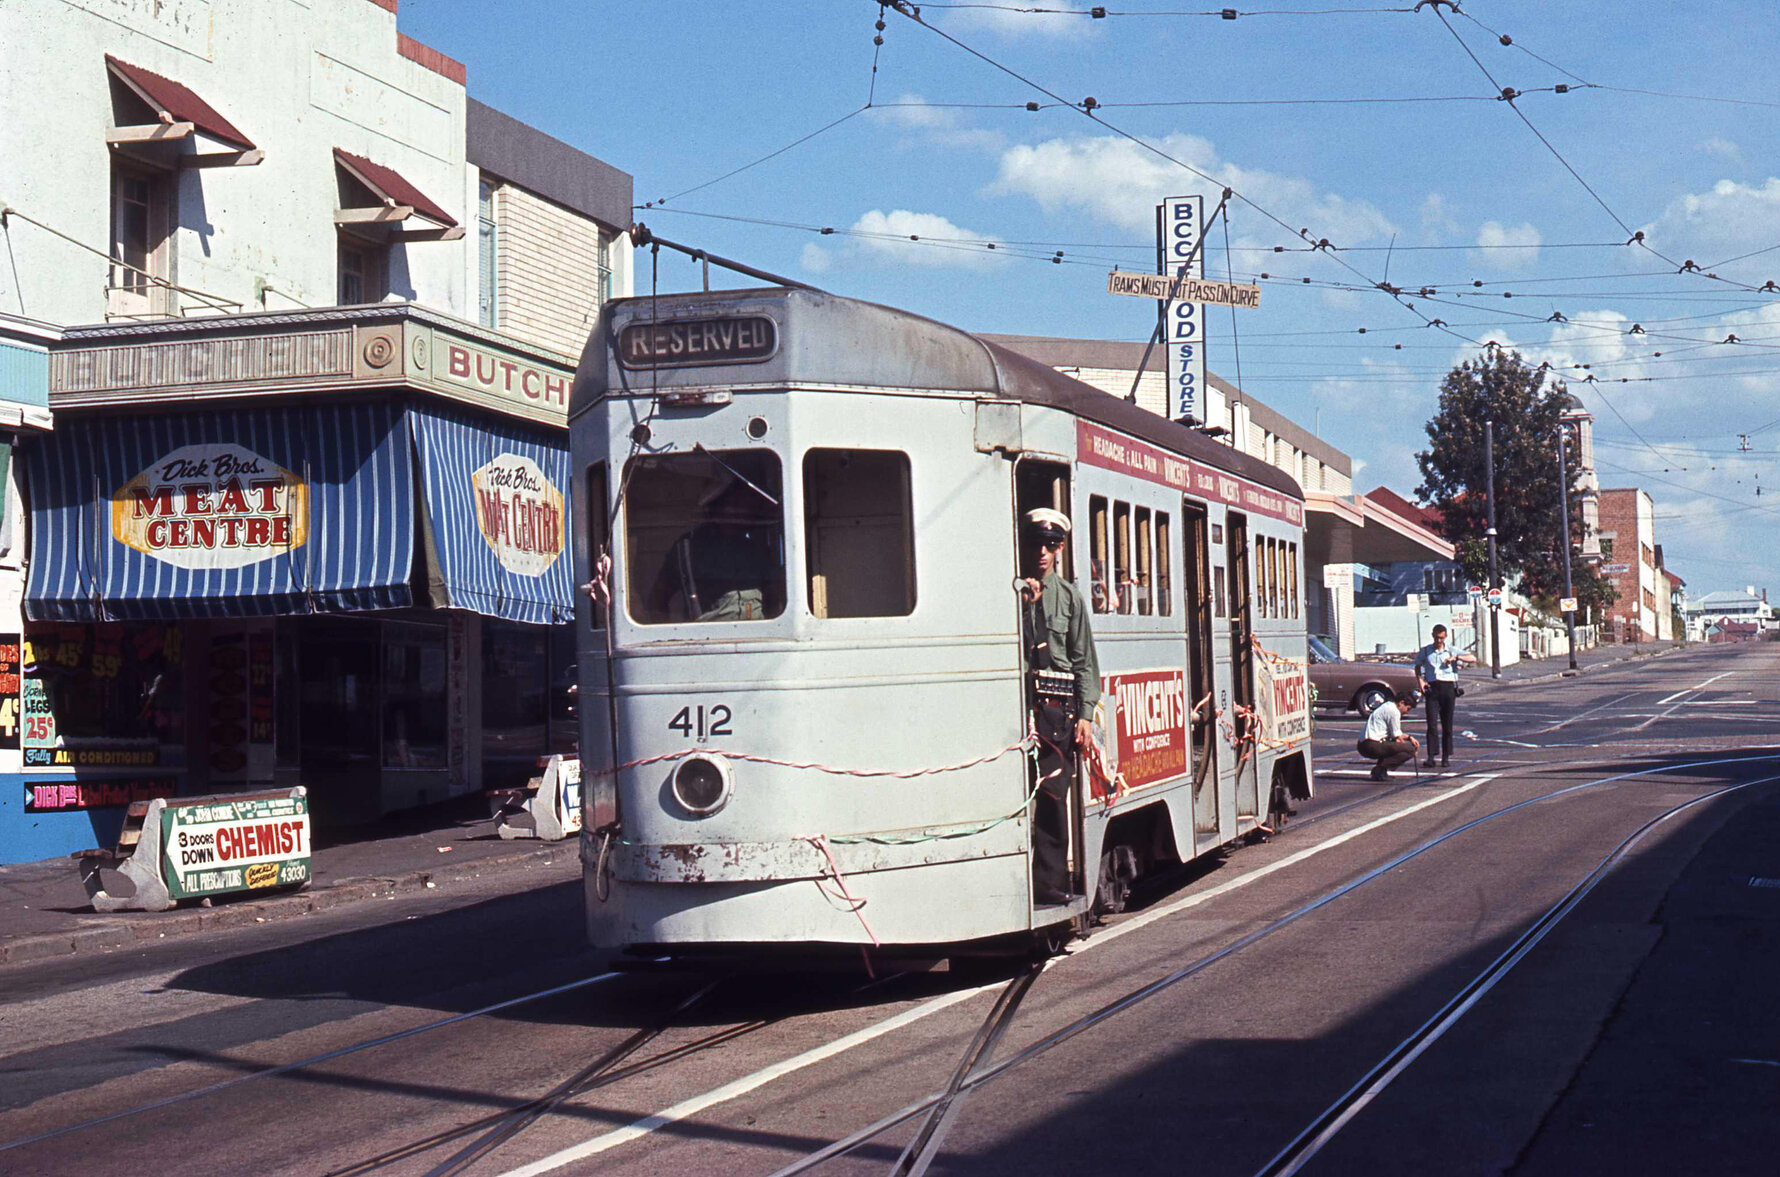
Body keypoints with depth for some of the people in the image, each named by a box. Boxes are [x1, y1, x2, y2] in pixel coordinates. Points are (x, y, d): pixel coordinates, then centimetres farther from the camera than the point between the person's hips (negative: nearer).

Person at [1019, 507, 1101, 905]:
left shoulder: (1069, 596, 12)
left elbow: (1084, 660, 10)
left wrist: (1085, 714, 1)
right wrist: (1025, 604, -8)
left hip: (1058, 706, 1)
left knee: (1054, 795, 1)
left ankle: (1051, 880, 5)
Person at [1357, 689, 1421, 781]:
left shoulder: (1386, 706, 22)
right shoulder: (1394, 711, -8)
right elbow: (1397, 737, -4)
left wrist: (1409, 737, 25)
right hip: (1372, 746, -10)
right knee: (1410, 750, -13)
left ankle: (1380, 768, 10)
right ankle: (1380, 769, -15)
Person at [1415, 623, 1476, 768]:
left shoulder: (1451, 651, 7)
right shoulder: (1425, 651, 9)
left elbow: (1473, 659, 3)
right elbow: (1417, 666, 21)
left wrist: (1456, 657, -12)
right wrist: (1420, 681, 4)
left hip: (1448, 687, 0)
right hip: (1432, 688, 0)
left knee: (1447, 724, 4)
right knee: (1432, 723, -9)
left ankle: (1446, 757, 10)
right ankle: (1430, 757, -12)